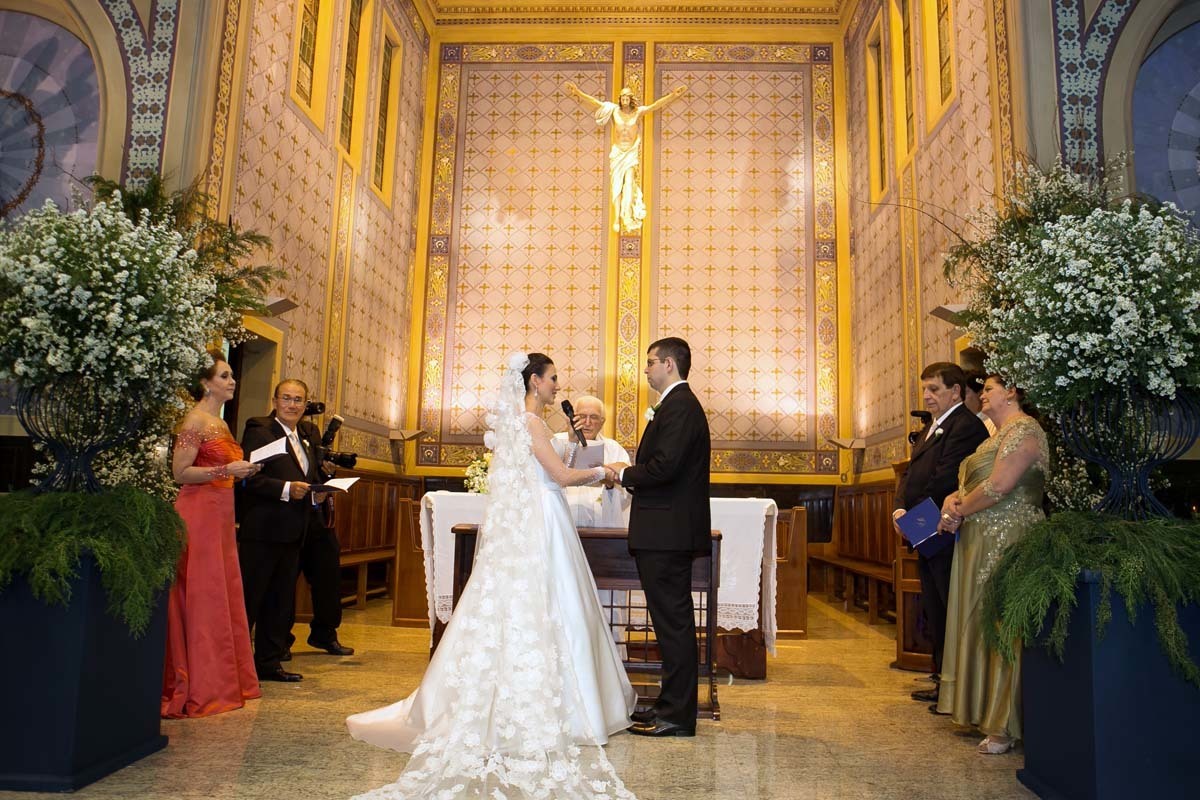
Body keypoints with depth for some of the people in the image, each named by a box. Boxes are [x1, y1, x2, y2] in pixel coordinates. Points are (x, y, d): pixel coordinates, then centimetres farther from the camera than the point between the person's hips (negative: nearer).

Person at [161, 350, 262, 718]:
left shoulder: (218, 421, 16)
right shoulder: (196, 420, -11)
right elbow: (180, 472, -16)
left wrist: (241, 469, 9)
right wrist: (226, 470, -21)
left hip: (219, 516, 9)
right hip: (200, 514, -9)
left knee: (224, 595, 11)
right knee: (202, 598, -3)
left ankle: (225, 680, 20)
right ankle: (200, 689, 5)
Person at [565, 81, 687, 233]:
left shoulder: (638, 111, -2)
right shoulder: (614, 110, -1)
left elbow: (656, 105, -8)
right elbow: (594, 102, -4)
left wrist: (673, 95, -17)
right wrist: (578, 92, -11)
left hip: (631, 153, -1)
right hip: (617, 152, 1)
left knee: (629, 183, -13)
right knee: (617, 185, 0)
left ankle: (628, 217, -17)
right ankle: (617, 219, 2)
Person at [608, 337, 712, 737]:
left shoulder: (679, 406, -14)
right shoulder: (680, 404, 20)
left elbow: (665, 466, -25)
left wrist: (626, 473, -8)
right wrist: (632, 474, 8)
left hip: (666, 534, -11)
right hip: (670, 532, 11)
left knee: (673, 621, -4)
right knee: (673, 620, 15)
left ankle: (677, 715, 4)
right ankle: (673, 704, 25)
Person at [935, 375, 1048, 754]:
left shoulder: (1023, 429, -10)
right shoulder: (998, 433, 21)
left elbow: (998, 486, -20)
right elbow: (971, 481, 19)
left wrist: (959, 510, -8)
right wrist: (952, 501, -1)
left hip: (1007, 543, -10)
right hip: (980, 542, 10)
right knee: (980, 623, 11)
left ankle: (1007, 726, 3)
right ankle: (984, 710, 19)